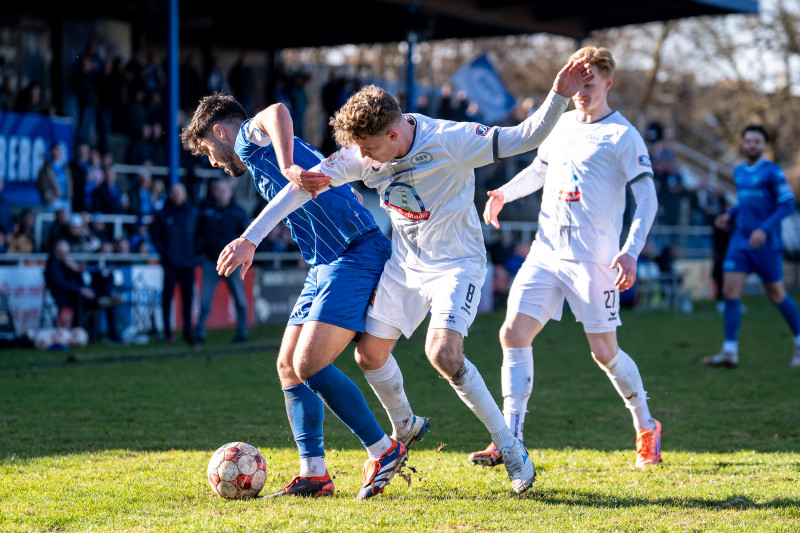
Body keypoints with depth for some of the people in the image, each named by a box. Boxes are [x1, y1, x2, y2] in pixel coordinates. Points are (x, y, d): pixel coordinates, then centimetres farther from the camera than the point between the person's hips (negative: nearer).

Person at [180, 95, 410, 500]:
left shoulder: (249, 139, -3)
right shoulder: (261, 159, 26)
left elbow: (277, 112, -27)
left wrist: (288, 167, -38)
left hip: (355, 257, -10)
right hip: (325, 265, 10)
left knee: (310, 365, -16)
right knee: (289, 365, 7)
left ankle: (384, 450, -4)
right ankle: (313, 474, 8)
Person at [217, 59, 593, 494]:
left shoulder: (449, 141, -25)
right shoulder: (362, 156, -12)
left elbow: (524, 138, -21)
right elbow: (304, 186, -7)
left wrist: (558, 96, -38)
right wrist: (250, 238, -9)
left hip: (457, 263, -6)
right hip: (404, 263, 6)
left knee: (443, 354, -26)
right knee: (370, 355, 5)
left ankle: (509, 446, -10)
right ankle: (404, 429, 35)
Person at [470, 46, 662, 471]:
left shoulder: (622, 135, -4)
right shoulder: (561, 124, 14)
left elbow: (647, 199, -9)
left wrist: (631, 252, -21)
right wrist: (504, 193, 15)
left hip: (593, 260, -6)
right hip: (546, 251, 6)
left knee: (604, 352, 0)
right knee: (513, 333, -8)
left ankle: (646, 428, 24)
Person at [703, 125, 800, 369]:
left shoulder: (772, 172, -9)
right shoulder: (739, 172, 12)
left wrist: (764, 229, -22)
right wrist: (730, 215, 9)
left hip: (765, 243, -6)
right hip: (740, 239, 6)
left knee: (776, 295, 3)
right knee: (730, 291, -6)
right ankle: (730, 352, -4)